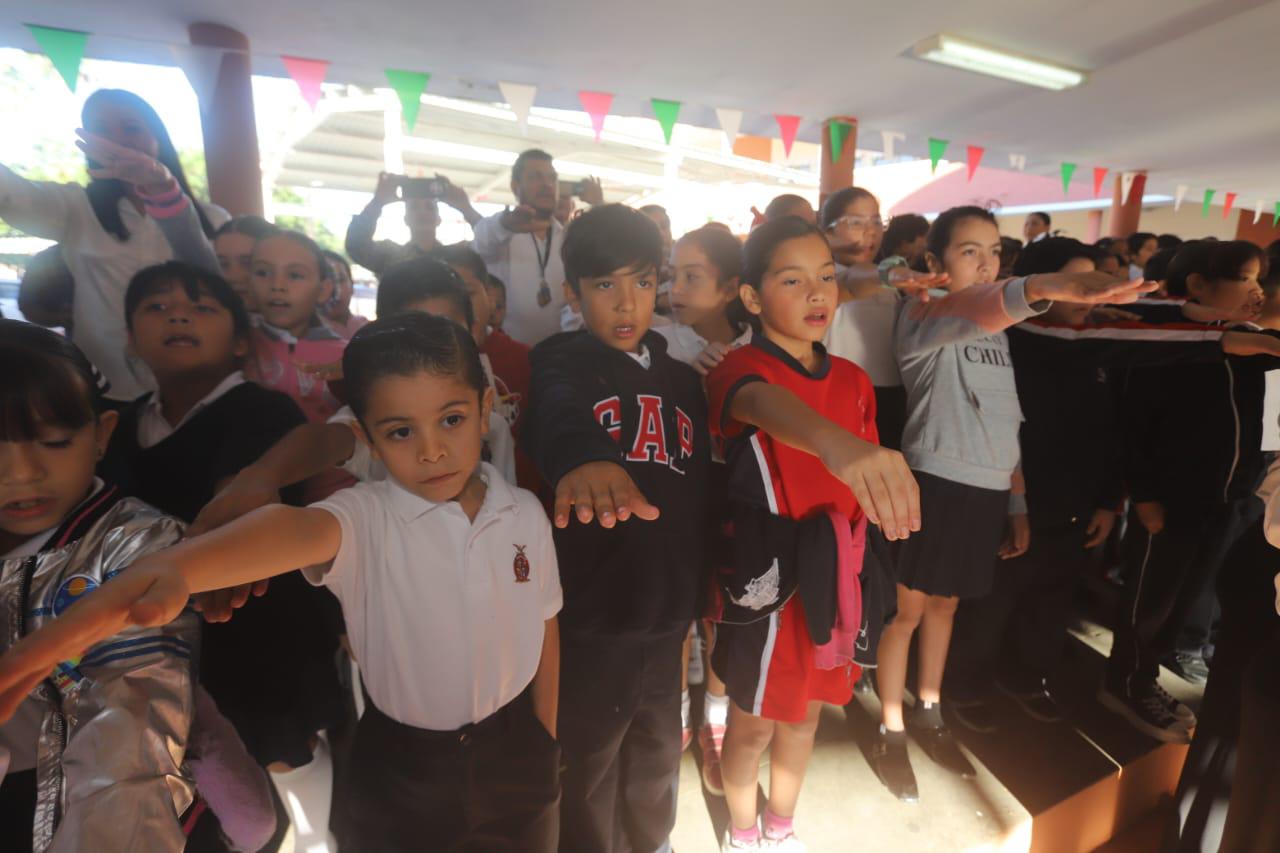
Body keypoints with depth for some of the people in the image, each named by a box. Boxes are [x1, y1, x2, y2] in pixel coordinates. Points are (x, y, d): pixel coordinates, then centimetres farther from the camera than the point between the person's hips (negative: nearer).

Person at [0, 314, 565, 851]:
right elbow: (294, 528, -42)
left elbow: (543, 626, 0)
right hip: (401, 765, -2)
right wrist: (172, 567, -62)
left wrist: (545, 743, 7)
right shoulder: (366, 517, -19)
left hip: (512, 753, 3)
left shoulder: (525, 514, -10)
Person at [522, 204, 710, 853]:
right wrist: (583, 457, -56)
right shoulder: (561, 362, -10)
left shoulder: (682, 380, 7)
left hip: (665, 617, 5)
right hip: (588, 618, -5)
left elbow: (699, 500, 10)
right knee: (587, 770, 14)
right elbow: (559, 415, -35)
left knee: (656, 758, 25)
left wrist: (696, 596, 8)